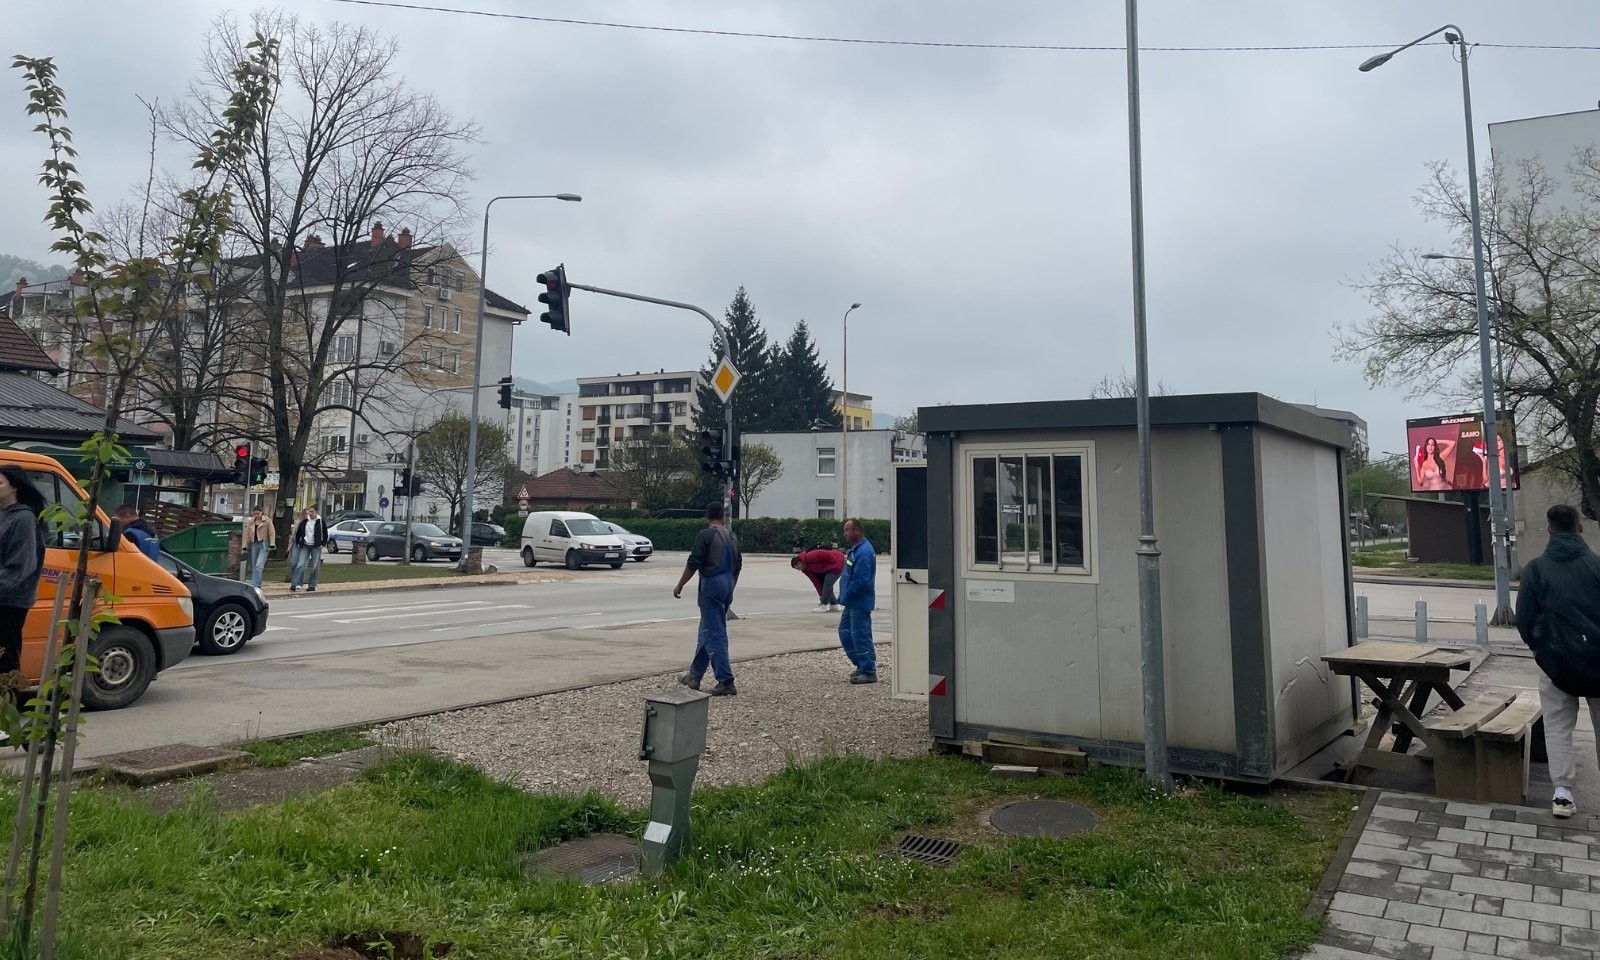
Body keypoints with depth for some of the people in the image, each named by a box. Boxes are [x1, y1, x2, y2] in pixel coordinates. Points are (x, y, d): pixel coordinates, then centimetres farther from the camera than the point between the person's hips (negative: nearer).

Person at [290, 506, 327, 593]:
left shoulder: (320, 522, -1)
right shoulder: (304, 522, 5)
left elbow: (325, 534, 3)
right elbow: (298, 533, 14)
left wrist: (323, 544, -4)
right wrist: (298, 543, 8)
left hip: (316, 547, -2)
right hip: (305, 546, 2)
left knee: (315, 566, 2)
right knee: (301, 564, -8)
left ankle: (312, 585, 11)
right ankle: (294, 584, -9)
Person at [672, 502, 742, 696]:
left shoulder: (705, 535, -10)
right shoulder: (732, 536, 13)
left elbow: (693, 564, -13)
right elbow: (738, 566, 18)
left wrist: (679, 585, -3)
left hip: (711, 585, -8)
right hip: (728, 585, 8)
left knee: (714, 635, -6)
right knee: (707, 632, 16)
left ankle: (726, 681, -10)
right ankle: (694, 677, 25)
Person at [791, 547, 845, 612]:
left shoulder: (809, 557, -24)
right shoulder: (806, 568, 6)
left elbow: (827, 555, -29)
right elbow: (816, 581, 6)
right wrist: (821, 594, 2)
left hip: (838, 562, -10)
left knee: (827, 583, -15)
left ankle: (824, 606, -7)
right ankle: (834, 605, 16)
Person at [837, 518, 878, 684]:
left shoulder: (863, 552, -21)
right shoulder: (856, 549, 13)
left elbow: (861, 581, -26)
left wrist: (845, 596, -16)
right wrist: (844, 596, 13)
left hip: (860, 603, -11)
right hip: (853, 602, 11)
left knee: (860, 636, -6)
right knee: (845, 631, 16)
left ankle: (869, 672, 2)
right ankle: (862, 666, 24)